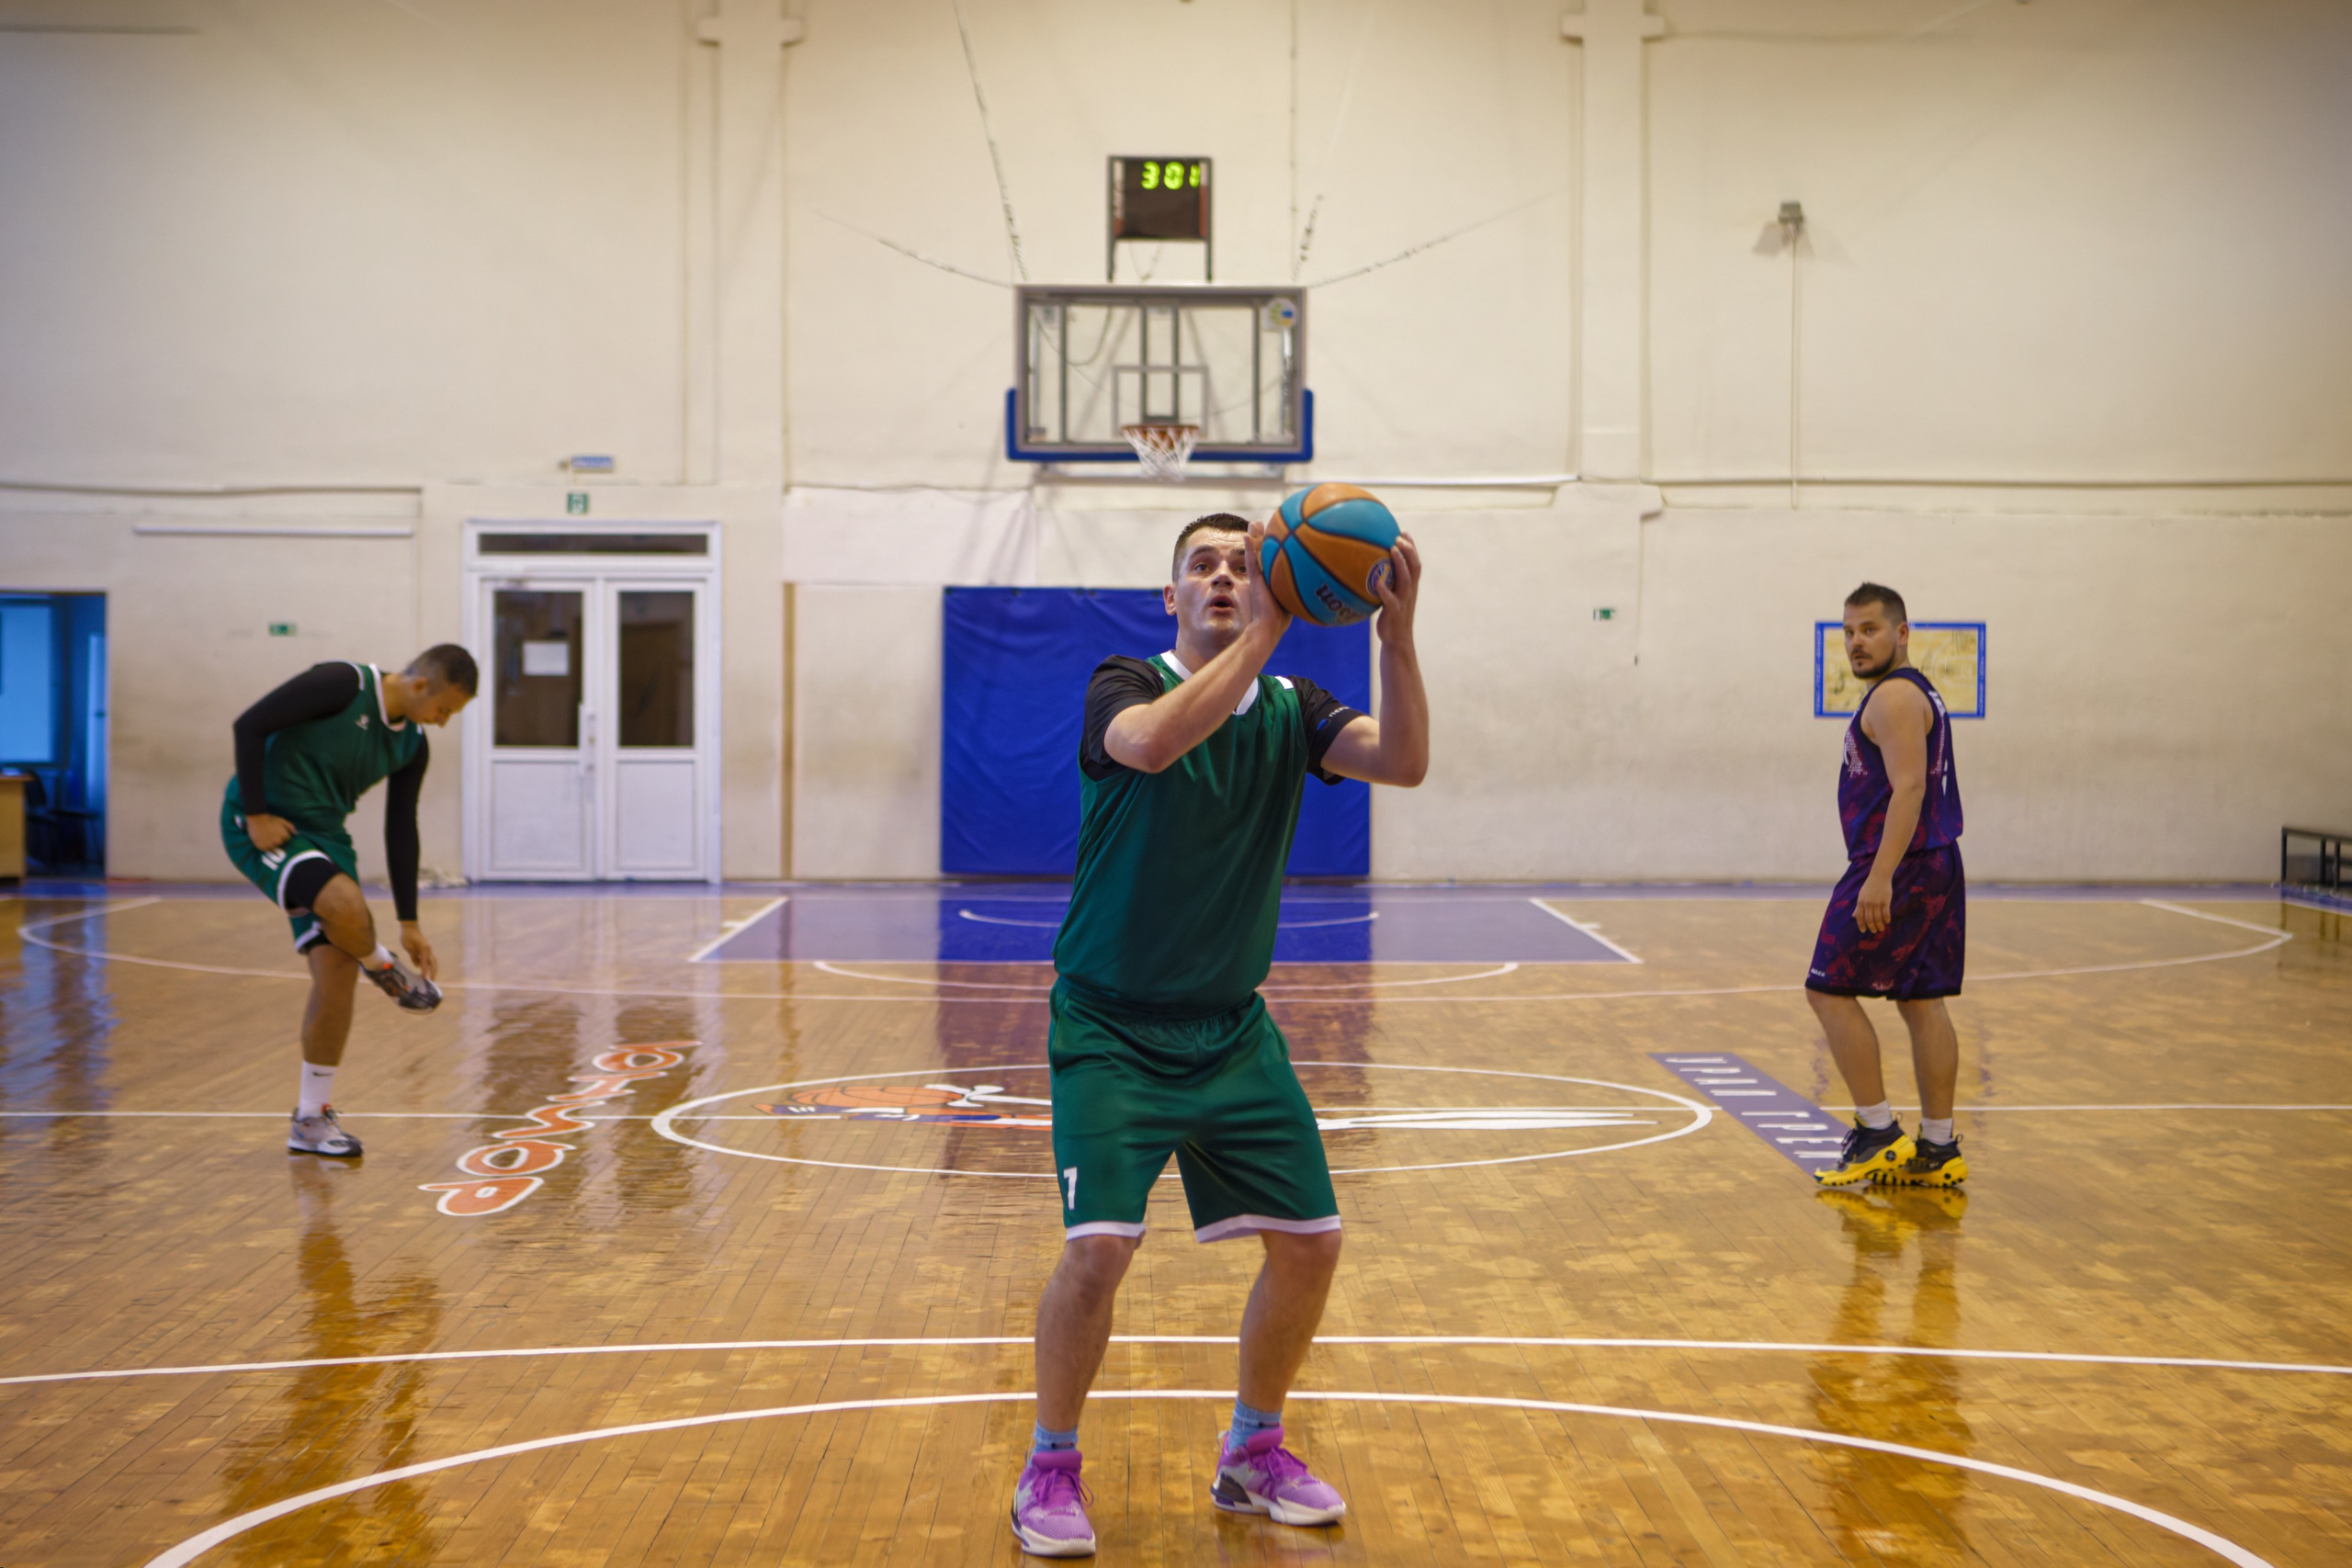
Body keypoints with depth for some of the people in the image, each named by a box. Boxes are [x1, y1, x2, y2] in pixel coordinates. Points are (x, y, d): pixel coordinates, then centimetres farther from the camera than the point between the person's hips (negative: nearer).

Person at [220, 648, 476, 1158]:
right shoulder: (342, 684, -17)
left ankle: (310, 1118, 9)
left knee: (337, 975, -3)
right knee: (346, 906, -33)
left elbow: (400, 830, 12)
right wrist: (256, 815, -19)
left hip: (323, 832, 7)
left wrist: (409, 922, 11)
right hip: (261, 824, -7)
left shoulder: (412, 745, 5)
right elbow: (249, 724, -17)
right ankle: (386, 972, 3)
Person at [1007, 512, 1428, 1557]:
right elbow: (1154, 743, -34)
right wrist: (1268, 632, -37)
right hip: (1111, 1030, -5)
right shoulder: (1125, 688, -9)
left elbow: (1404, 762, -16)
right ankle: (1050, 1470, 6)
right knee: (1099, 1247, -17)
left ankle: (1253, 1452, 26)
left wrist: (1396, 636, -30)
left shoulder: (1290, 709, 2)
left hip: (1232, 1029, 5)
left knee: (1309, 1242, 3)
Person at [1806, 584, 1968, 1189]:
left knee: (1830, 990, -5)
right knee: (1921, 1001, 9)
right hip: (1937, 865, 10)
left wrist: (1879, 877, -27)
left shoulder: (1893, 697, -12)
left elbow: (1908, 788, -22)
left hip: (1899, 866, -10)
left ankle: (1878, 1135, -5)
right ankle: (1938, 1150, 11)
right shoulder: (1921, 693, 20)